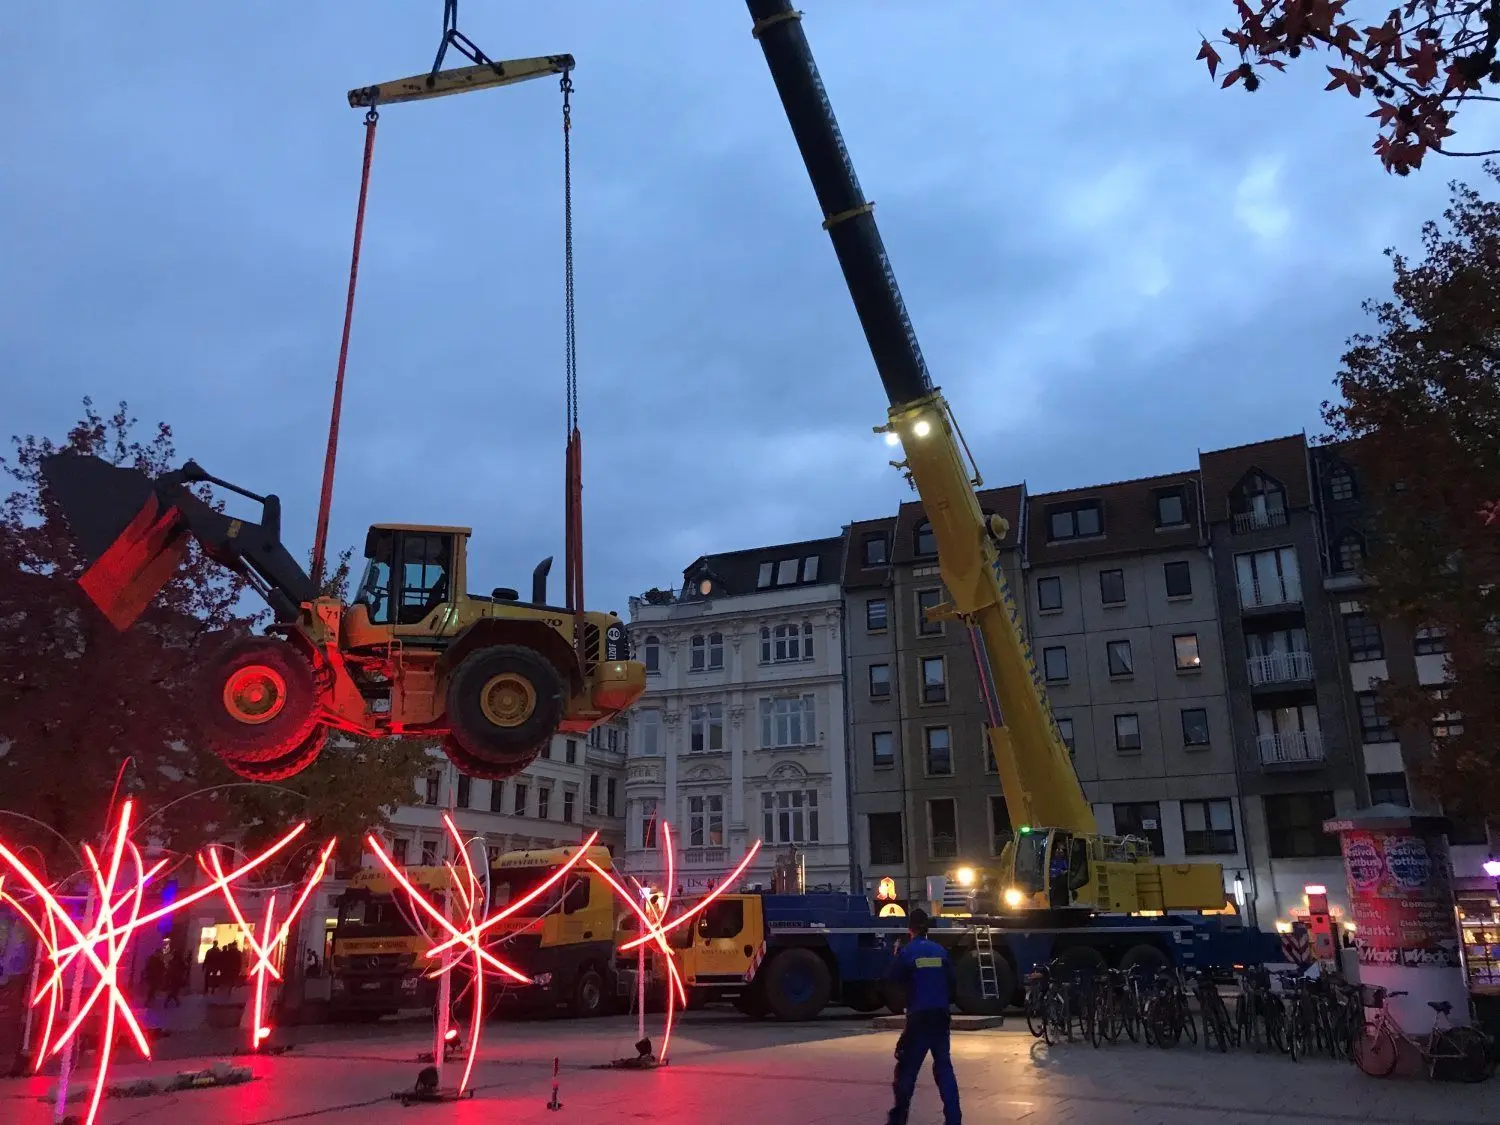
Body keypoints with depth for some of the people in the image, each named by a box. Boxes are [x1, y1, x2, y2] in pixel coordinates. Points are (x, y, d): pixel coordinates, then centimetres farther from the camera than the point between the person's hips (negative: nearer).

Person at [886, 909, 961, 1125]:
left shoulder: (907, 952, -9)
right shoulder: (940, 951, 3)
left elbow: (895, 978, 3)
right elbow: (951, 981, 9)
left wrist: (896, 956, 16)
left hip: (919, 1017, -4)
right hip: (940, 1016, 4)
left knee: (907, 1068, 4)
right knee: (944, 1066, 12)